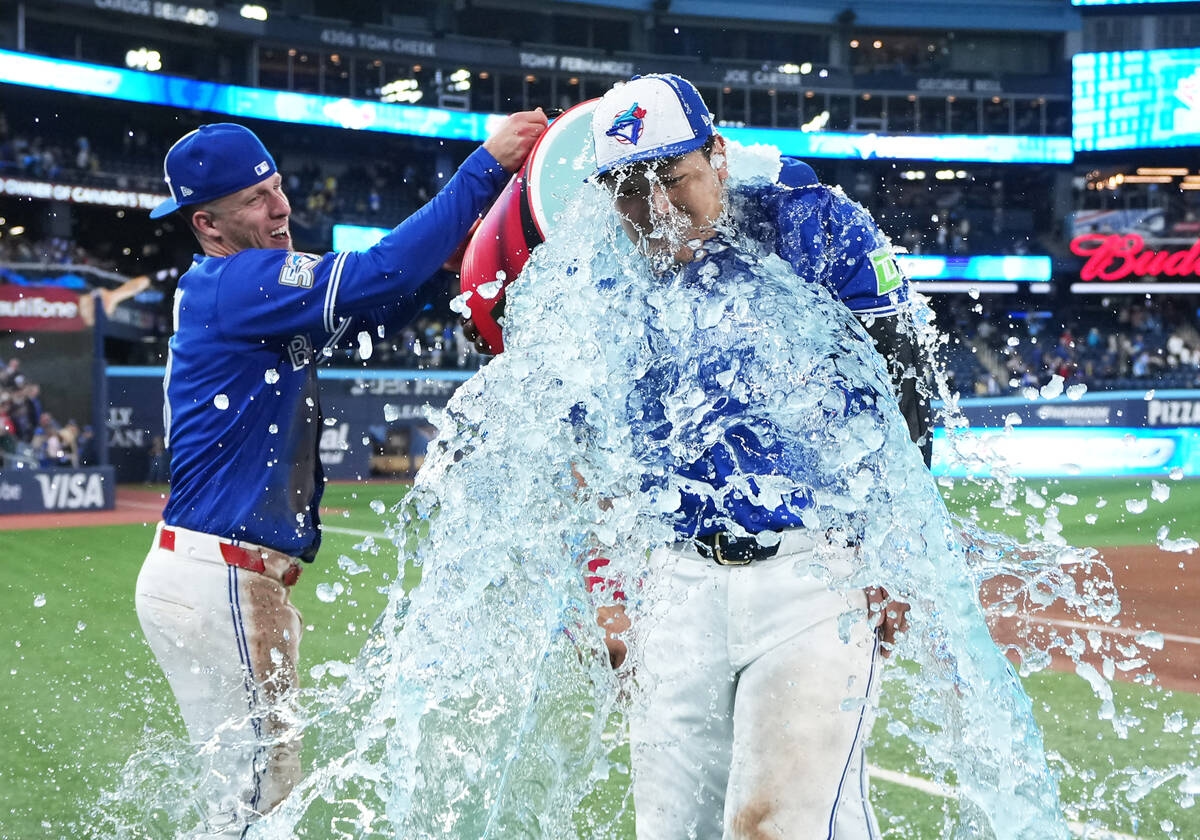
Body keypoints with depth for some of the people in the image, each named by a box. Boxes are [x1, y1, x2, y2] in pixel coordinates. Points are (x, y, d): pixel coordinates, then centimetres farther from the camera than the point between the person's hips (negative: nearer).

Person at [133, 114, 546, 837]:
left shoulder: (237, 286, 17)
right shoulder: (235, 283, -13)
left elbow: (374, 312, 15)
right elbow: (375, 278, -23)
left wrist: (450, 255, -4)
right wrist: (485, 167, -20)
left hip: (241, 581, 10)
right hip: (216, 579, -10)